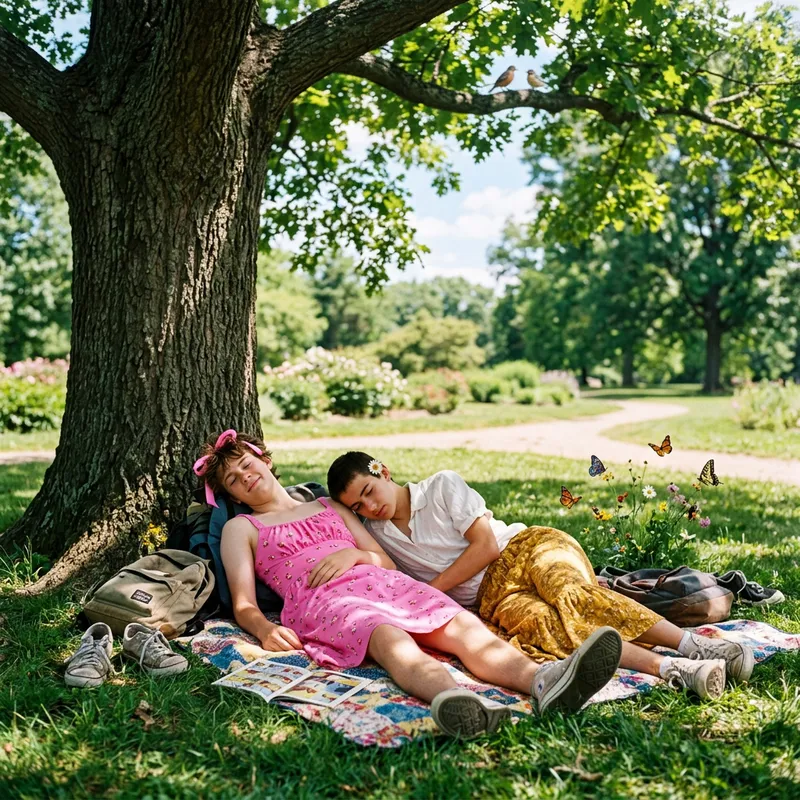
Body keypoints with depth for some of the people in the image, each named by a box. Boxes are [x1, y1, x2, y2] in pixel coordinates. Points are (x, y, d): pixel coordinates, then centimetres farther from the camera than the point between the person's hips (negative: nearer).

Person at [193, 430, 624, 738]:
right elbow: (244, 604, 10)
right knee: (391, 639, -40)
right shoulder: (240, 528, 23)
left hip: (385, 583, 4)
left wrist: (354, 554, 0)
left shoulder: (329, 506, 32)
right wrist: (264, 629, -14)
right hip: (322, 600, -4)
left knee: (464, 626, -28)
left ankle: (545, 683, -55)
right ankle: (452, 699, -71)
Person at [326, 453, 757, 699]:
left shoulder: (442, 486, -1)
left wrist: (428, 592, -9)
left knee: (568, 592, -36)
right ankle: (669, 668, -49)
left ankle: (693, 643, -43)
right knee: (538, 622, -32)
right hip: (489, 596, 2)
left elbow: (485, 545, -7)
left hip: (524, 547, -2)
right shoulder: (372, 531, 11)